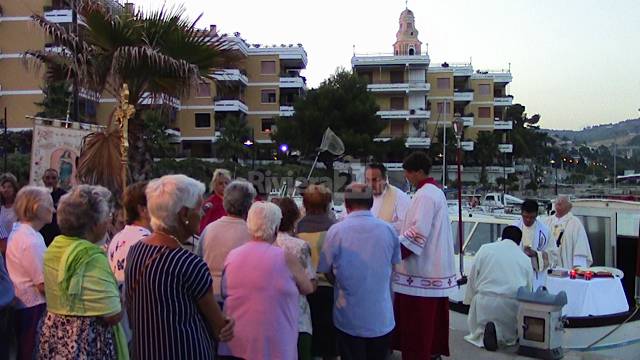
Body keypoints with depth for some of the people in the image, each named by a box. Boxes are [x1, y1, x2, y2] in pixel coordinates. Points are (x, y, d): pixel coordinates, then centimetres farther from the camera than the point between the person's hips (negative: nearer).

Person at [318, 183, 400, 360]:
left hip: (350, 320, -2)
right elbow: (393, 264, 8)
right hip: (382, 319, 2)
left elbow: (326, 271, -2)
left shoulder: (336, 231, -14)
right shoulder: (388, 230, -7)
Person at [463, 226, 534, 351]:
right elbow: (528, 287, 18)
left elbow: (472, 278, 6)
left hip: (485, 301, -1)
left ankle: (483, 333, -14)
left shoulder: (485, 249, 6)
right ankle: (509, 337, -10)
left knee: (478, 330, 20)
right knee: (510, 334, 24)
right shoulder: (525, 258, 11)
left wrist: (469, 299, 16)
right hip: (512, 305, 1)